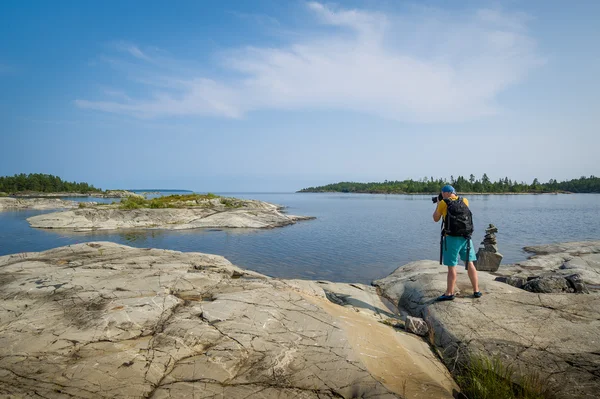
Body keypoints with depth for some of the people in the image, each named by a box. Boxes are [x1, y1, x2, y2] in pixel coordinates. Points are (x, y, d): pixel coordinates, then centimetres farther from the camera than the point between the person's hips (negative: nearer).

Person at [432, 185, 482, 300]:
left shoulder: (443, 203, -5)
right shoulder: (465, 201, 7)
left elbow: (436, 219, 7)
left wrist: (438, 205, 20)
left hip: (452, 238, -5)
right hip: (466, 236, 5)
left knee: (452, 266, 1)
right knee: (469, 263, 15)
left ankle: (449, 293, 10)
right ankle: (476, 291, 21)